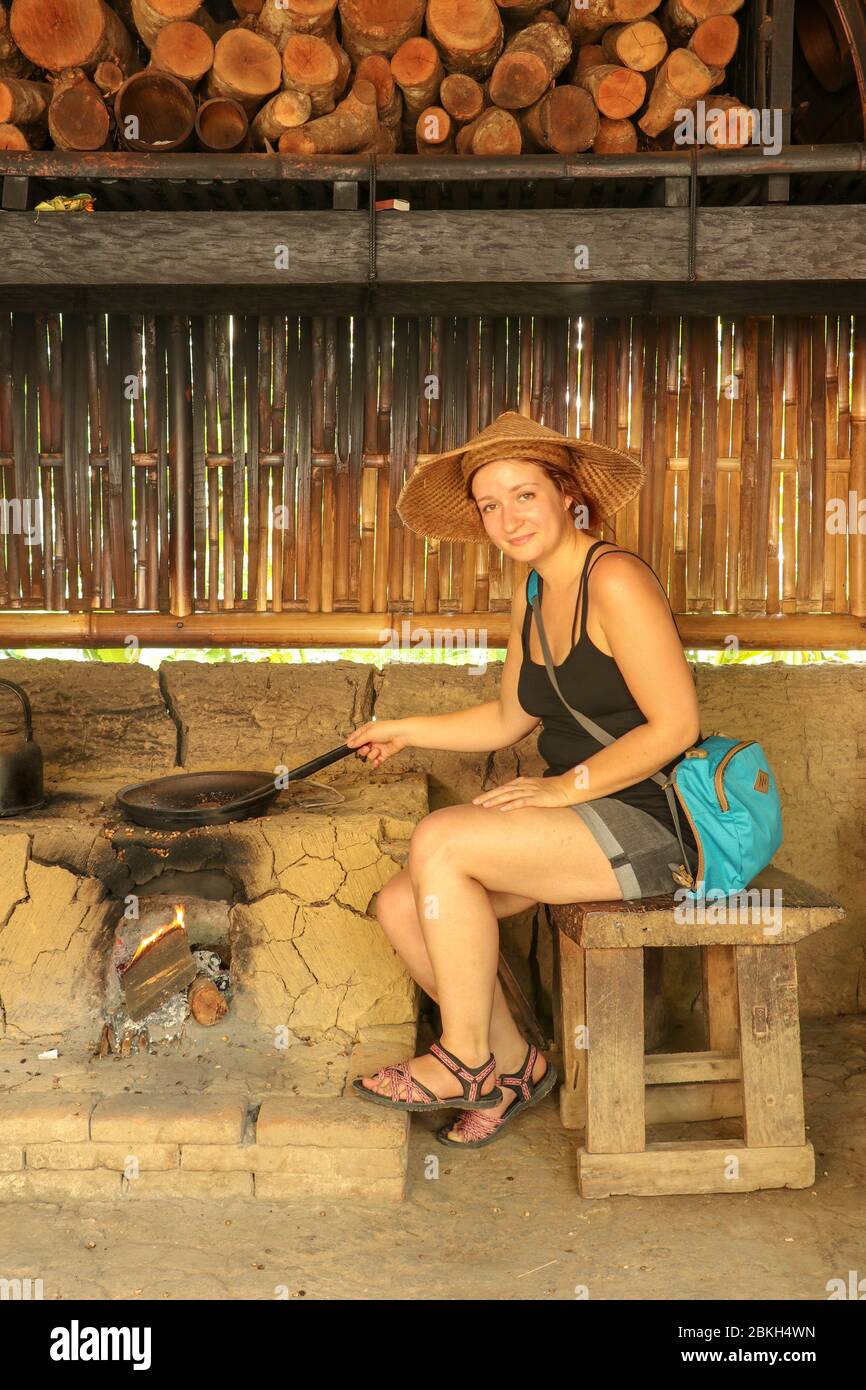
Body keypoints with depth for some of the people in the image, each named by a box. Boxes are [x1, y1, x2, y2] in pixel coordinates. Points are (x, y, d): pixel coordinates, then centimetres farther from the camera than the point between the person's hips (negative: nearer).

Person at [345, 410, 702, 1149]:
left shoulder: (614, 579, -15)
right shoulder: (532, 595, 12)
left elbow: (677, 723, -18)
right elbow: (512, 719, 21)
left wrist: (567, 786, -19)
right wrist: (404, 730, 19)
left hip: (647, 825, -8)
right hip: (580, 831, 9)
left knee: (440, 839, -23)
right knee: (402, 906, -5)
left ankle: (466, 1058, -5)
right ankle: (513, 1062, 13)